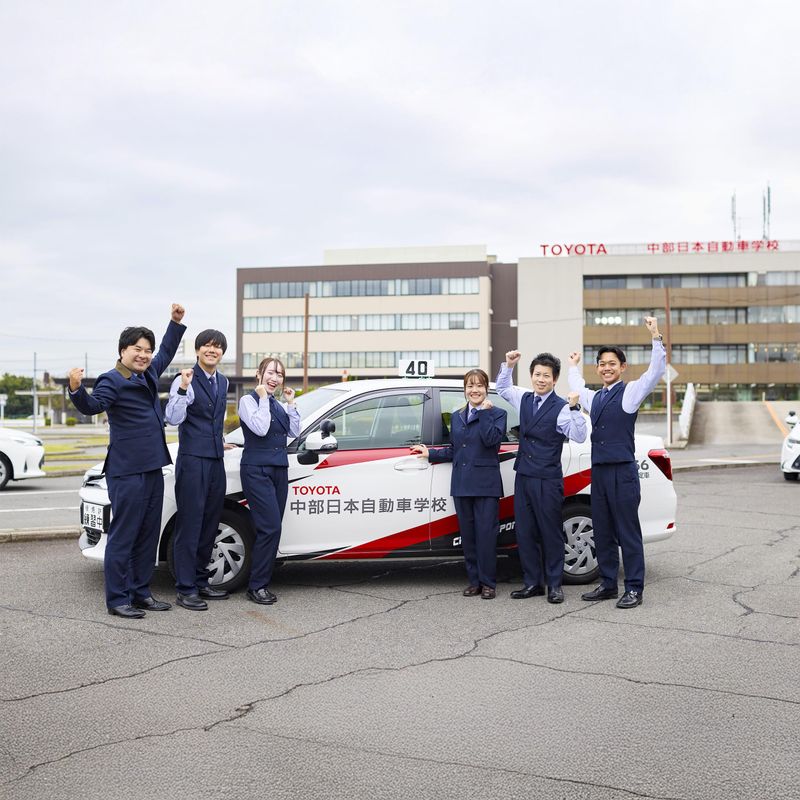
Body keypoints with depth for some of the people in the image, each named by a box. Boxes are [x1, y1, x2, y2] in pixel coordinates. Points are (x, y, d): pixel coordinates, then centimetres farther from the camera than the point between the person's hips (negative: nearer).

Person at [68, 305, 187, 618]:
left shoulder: (148, 374, 15)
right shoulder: (112, 381, -10)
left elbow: (166, 353, 32)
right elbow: (93, 406, -26)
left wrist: (176, 322, 30)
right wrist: (77, 389, -44)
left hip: (152, 467, 9)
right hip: (127, 470, -8)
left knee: (148, 534, 11)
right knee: (124, 535, -5)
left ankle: (141, 592, 19)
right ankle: (117, 599, 0)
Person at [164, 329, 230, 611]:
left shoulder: (223, 382, 14)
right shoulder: (185, 380, -10)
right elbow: (173, 418, -21)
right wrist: (183, 388, -31)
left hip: (216, 460, 8)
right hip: (193, 460, -8)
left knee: (210, 524, 13)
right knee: (190, 525, -6)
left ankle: (201, 582, 24)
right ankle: (185, 590, -2)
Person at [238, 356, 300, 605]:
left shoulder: (278, 405, 17)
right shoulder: (248, 400, -3)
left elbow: (294, 432, 10)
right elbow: (260, 428, -17)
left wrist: (291, 404, 6)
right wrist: (263, 398, -11)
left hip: (279, 470, 7)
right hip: (256, 470, -7)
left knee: (271, 529, 4)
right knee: (270, 527, -15)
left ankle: (261, 582, 10)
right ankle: (257, 586, -8)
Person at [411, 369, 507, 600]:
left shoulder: (497, 414, 3)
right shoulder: (456, 417, 17)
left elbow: (491, 439, -16)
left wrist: (485, 411, -12)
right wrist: (430, 453, 15)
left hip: (486, 485, -5)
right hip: (462, 485, 5)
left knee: (486, 533, -5)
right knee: (468, 534, 7)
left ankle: (488, 583, 4)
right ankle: (474, 581, 15)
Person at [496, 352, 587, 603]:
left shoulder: (561, 407, -9)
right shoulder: (524, 399, 10)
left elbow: (579, 436, -19)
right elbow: (502, 388, 28)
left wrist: (574, 408, -28)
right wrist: (508, 366, 15)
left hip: (547, 481, -6)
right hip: (523, 477, 6)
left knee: (550, 532, 1)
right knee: (524, 532, 10)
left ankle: (554, 585, 10)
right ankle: (532, 583, 19)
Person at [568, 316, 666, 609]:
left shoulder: (631, 392, -1)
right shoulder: (594, 398, 17)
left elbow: (656, 371, -14)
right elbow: (576, 387, 40)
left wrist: (656, 337, -20)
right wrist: (574, 366, 48)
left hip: (623, 472, -7)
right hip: (598, 472, 7)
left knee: (628, 532, -4)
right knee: (602, 532, 11)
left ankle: (634, 589, 1)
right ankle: (608, 584, 20)